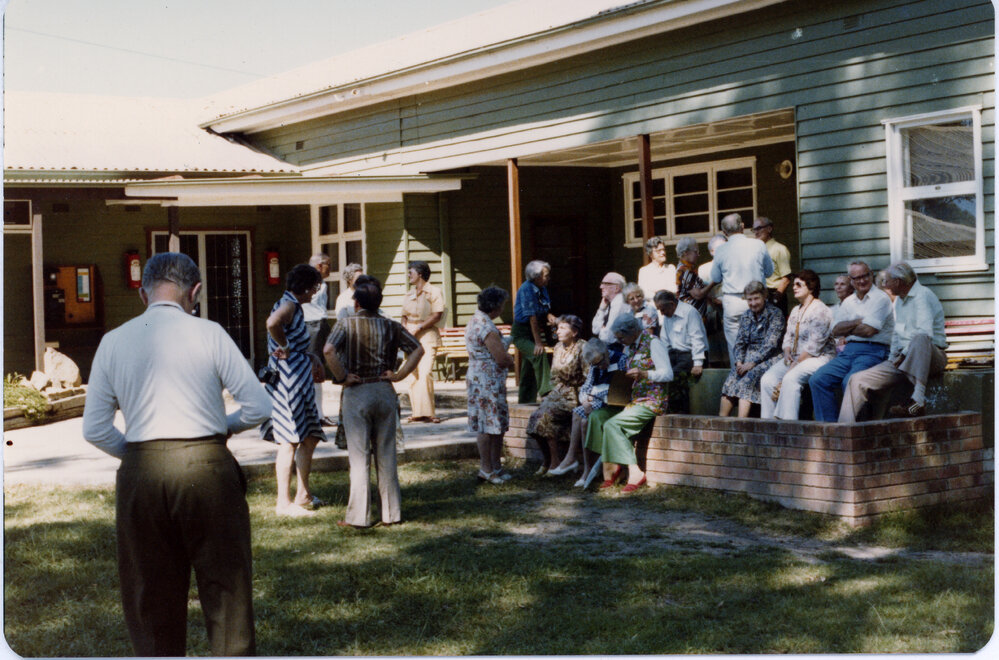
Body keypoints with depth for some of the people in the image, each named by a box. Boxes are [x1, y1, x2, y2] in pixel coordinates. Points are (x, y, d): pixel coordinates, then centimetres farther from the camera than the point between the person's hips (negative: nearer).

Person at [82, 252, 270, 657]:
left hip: (140, 473, 3)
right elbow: (258, 407, -2)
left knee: (152, 597, 13)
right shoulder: (208, 334, -3)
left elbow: (95, 431, 5)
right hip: (207, 469, -2)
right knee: (226, 587, 9)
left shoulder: (113, 342, 5)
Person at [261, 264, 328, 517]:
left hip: (300, 381, 11)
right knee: (289, 441, -7)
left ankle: (303, 494, 26)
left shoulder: (294, 306, 18)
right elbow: (272, 323, -38)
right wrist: (286, 348, -23)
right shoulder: (288, 305, -14)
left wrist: (312, 356, 15)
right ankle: (284, 503, -3)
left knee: (310, 437, 16)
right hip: (288, 380, -11)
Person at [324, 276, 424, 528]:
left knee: (359, 456, 1)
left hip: (357, 394, -3)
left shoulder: (346, 324, -6)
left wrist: (342, 377, -12)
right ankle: (392, 512, 14)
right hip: (385, 392, 3)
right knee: (386, 455, 10)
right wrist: (399, 375, 1)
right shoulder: (391, 326, 4)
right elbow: (417, 350, 1)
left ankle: (358, 516, 3)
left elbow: (328, 350, -22)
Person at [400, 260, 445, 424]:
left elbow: (437, 315, -9)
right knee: (412, 374, 2)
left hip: (427, 336, -6)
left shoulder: (434, 292, -1)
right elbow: (404, 316, 19)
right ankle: (417, 412, 5)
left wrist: (418, 328, -13)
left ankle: (427, 412, -16)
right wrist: (405, 329, -1)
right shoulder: (408, 295, 19)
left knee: (425, 373, -17)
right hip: (411, 336, 6)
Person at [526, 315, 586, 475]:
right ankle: (546, 460, -2)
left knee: (548, 414, -27)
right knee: (536, 416, -17)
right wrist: (552, 393, 7)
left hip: (574, 395, -7)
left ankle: (554, 461, -16)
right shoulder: (558, 348, 12)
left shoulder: (581, 349, -11)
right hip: (558, 392, 7)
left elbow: (587, 379, -13)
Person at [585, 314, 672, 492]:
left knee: (612, 425, -25)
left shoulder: (653, 343, -8)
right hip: (633, 400, 8)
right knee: (596, 416, -10)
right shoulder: (629, 347, 16)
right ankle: (610, 466, -12)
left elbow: (668, 374, -15)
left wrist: (644, 374, -30)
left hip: (651, 400, -8)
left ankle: (635, 473, -24)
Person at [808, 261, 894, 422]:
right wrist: (858, 322, -4)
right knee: (818, 379, -14)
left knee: (850, 381, -34)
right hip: (849, 351, 7)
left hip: (873, 351, -7)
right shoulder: (848, 302, 21)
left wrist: (847, 329, 5)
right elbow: (836, 331, 11)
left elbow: (869, 330, -11)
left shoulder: (880, 298, 0)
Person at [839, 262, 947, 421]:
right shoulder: (899, 300, 20)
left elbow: (925, 332, -23)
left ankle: (918, 401, -46)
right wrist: (893, 357, 11)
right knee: (858, 380, -8)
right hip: (903, 359, 8)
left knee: (920, 339, -43)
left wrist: (904, 355, -16)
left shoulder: (922, 295, -9)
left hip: (931, 357, -8)